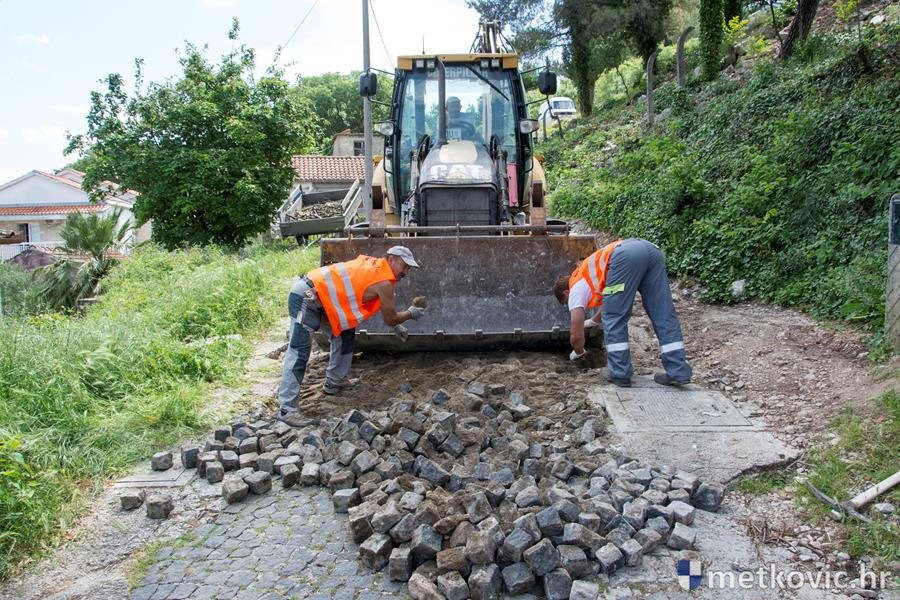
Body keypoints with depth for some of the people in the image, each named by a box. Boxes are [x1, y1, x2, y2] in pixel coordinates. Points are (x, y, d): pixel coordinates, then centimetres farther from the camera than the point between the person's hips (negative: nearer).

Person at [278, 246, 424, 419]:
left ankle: (334, 382, 26)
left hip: (313, 294, 10)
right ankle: (288, 409, -14)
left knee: (345, 333, 18)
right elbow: (390, 319, 2)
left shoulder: (372, 264, 16)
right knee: (299, 352, -13)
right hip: (306, 298, -10)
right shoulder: (385, 283, -10)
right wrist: (410, 314, 18)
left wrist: (396, 325, 33)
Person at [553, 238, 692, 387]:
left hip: (625, 257, -8)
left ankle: (619, 374, 8)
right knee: (663, 316, 9)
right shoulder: (587, 276, 41)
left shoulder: (576, 289, 20)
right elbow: (610, 305, 62)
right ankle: (678, 373, 9)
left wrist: (578, 352, 41)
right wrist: (593, 321, 79)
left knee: (614, 319, 6)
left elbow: (576, 336, 20)